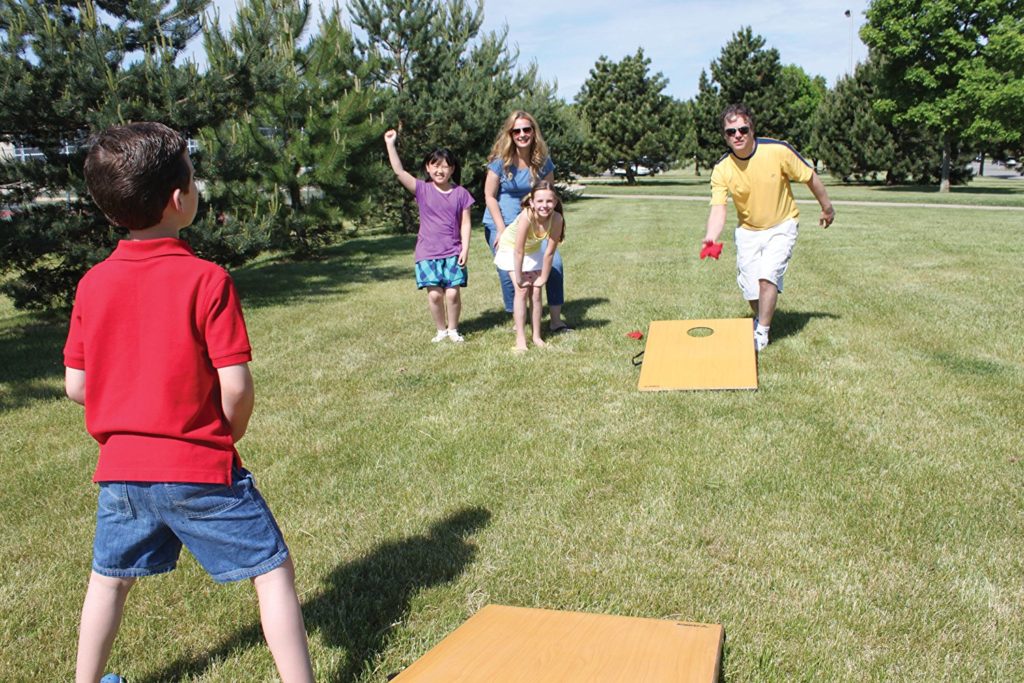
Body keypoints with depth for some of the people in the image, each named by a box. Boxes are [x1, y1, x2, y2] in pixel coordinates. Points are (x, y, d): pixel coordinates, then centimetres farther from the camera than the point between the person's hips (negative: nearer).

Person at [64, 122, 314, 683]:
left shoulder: (92, 284, 0)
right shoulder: (206, 279, -15)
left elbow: (75, 385, 5)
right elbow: (236, 386, -17)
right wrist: (228, 434, 3)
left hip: (120, 465, 6)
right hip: (201, 468, -5)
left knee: (109, 578, 25)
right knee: (272, 568, 7)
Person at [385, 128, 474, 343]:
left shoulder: (461, 193, 3)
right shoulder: (422, 190, 1)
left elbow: (465, 223, 2)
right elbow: (399, 172, -9)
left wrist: (465, 249, -5)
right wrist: (390, 144, -14)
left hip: (453, 253, 0)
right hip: (427, 253, 0)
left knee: (452, 293, -5)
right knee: (434, 294, -5)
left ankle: (453, 329, 17)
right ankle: (441, 330, 17)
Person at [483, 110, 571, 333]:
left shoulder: (543, 161, -4)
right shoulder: (501, 160, -11)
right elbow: (490, 196, -8)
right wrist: (502, 230, -13)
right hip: (500, 224, -3)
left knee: (555, 263, -8)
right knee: (509, 272, -10)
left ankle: (555, 320, 6)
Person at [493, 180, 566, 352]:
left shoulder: (557, 219, -29)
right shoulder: (527, 217, -40)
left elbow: (550, 252, -19)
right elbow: (519, 251, -31)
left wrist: (543, 278, -12)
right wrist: (519, 278, -22)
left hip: (533, 249, 4)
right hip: (510, 248, -4)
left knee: (536, 292, 3)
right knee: (522, 291, -12)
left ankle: (537, 336, 14)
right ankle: (520, 339, -8)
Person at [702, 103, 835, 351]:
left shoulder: (778, 151, -21)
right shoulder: (721, 169, -17)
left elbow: (810, 177, -6)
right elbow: (718, 209, -26)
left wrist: (826, 207, 5)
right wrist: (710, 238, -46)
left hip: (781, 226, -2)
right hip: (748, 230, 2)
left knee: (767, 276, -19)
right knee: (750, 288, 2)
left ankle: (761, 333, -2)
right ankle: (761, 320, 34)